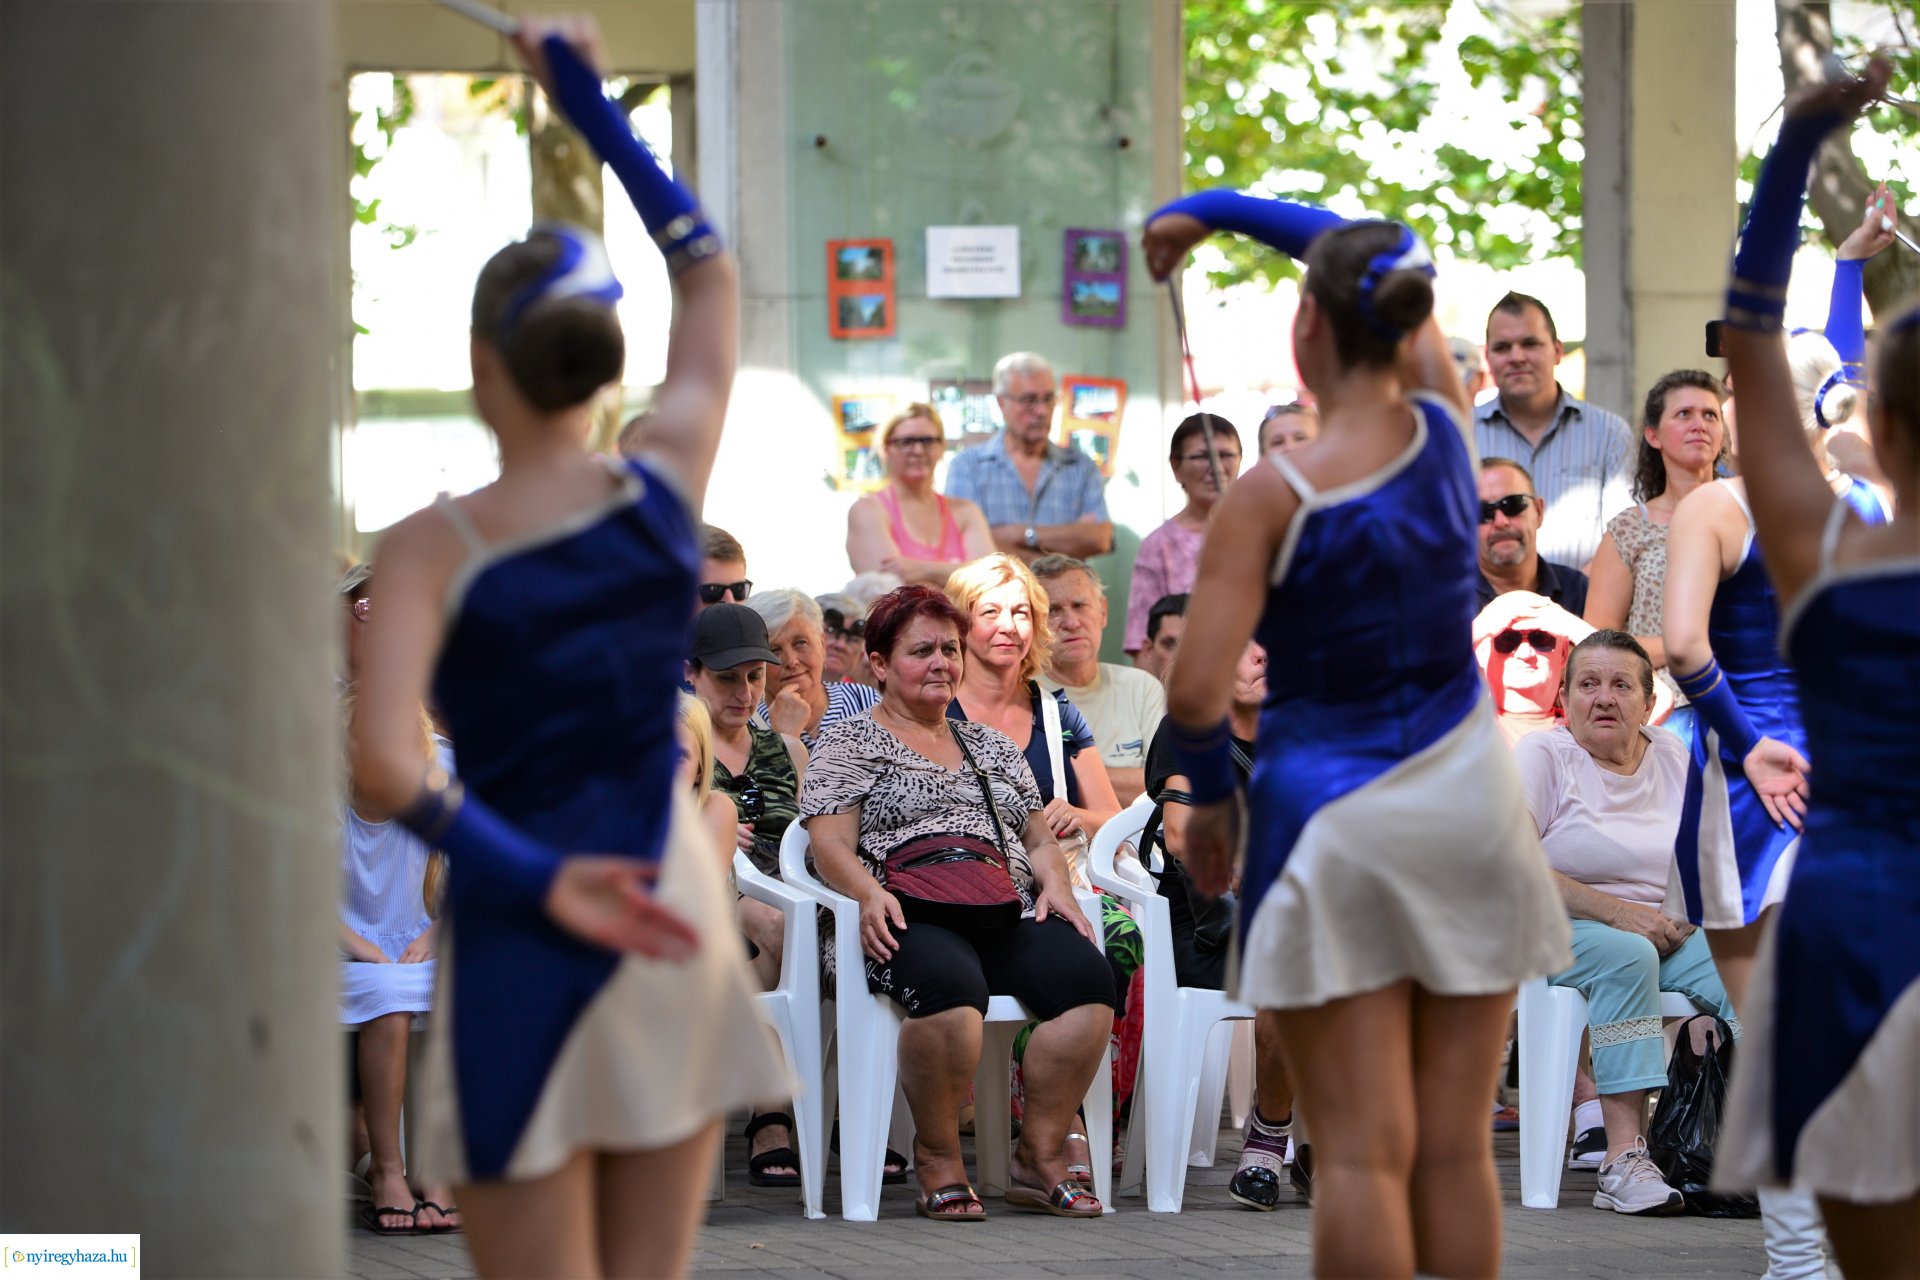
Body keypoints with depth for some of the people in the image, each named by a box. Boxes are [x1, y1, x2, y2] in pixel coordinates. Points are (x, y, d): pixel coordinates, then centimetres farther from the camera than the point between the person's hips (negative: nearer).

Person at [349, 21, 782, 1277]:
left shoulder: (434, 548, -10)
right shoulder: (666, 486, 1)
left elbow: (386, 764, -25)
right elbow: (711, 274, 18)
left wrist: (535, 877, -18)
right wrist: (588, 96, 23)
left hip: (520, 940, -4)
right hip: (675, 920, 4)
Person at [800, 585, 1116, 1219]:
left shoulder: (991, 746, 28)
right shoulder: (850, 743, 13)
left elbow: (1040, 840, 27)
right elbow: (830, 845, 2)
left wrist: (1055, 885, 5)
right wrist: (871, 893, -18)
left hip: (1008, 921, 5)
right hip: (911, 922, -5)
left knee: (1084, 976, -27)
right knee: (949, 984, -40)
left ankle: (1040, 1156, -20)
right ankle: (938, 1162, -25)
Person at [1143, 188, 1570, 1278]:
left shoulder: (1272, 498, -14)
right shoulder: (1443, 423, -3)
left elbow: (1197, 695, -17)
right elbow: (1391, 268, 16)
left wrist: (1209, 794, 3)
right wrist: (1212, 209, 21)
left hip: (1332, 813, -4)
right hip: (1468, 809, 4)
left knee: (1362, 1151, -4)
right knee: (1456, 1145, 8)